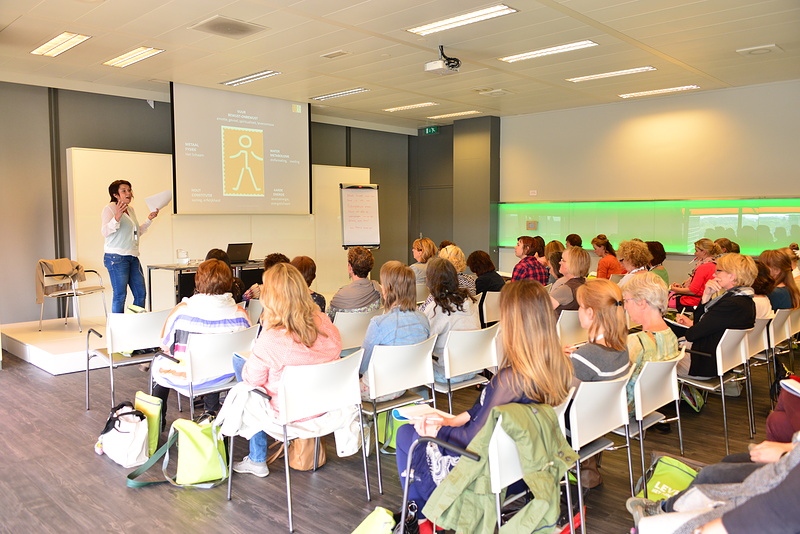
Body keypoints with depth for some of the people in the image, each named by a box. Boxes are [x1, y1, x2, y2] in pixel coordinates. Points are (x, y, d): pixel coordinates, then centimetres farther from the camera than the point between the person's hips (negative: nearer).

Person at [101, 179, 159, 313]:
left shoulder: (130, 209, 18)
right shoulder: (109, 208, -5)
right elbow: (104, 231, -17)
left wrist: (149, 219, 18)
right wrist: (117, 217, -30)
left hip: (133, 257, 8)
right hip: (116, 257, -8)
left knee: (141, 293, 6)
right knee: (120, 295, -6)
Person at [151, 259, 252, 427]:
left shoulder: (181, 310, -17)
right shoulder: (240, 314, -14)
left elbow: (165, 346, -3)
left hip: (185, 378, -1)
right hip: (223, 377, 2)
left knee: (158, 361, 30)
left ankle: (158, 419, 45)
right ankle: (211, 412, 45)